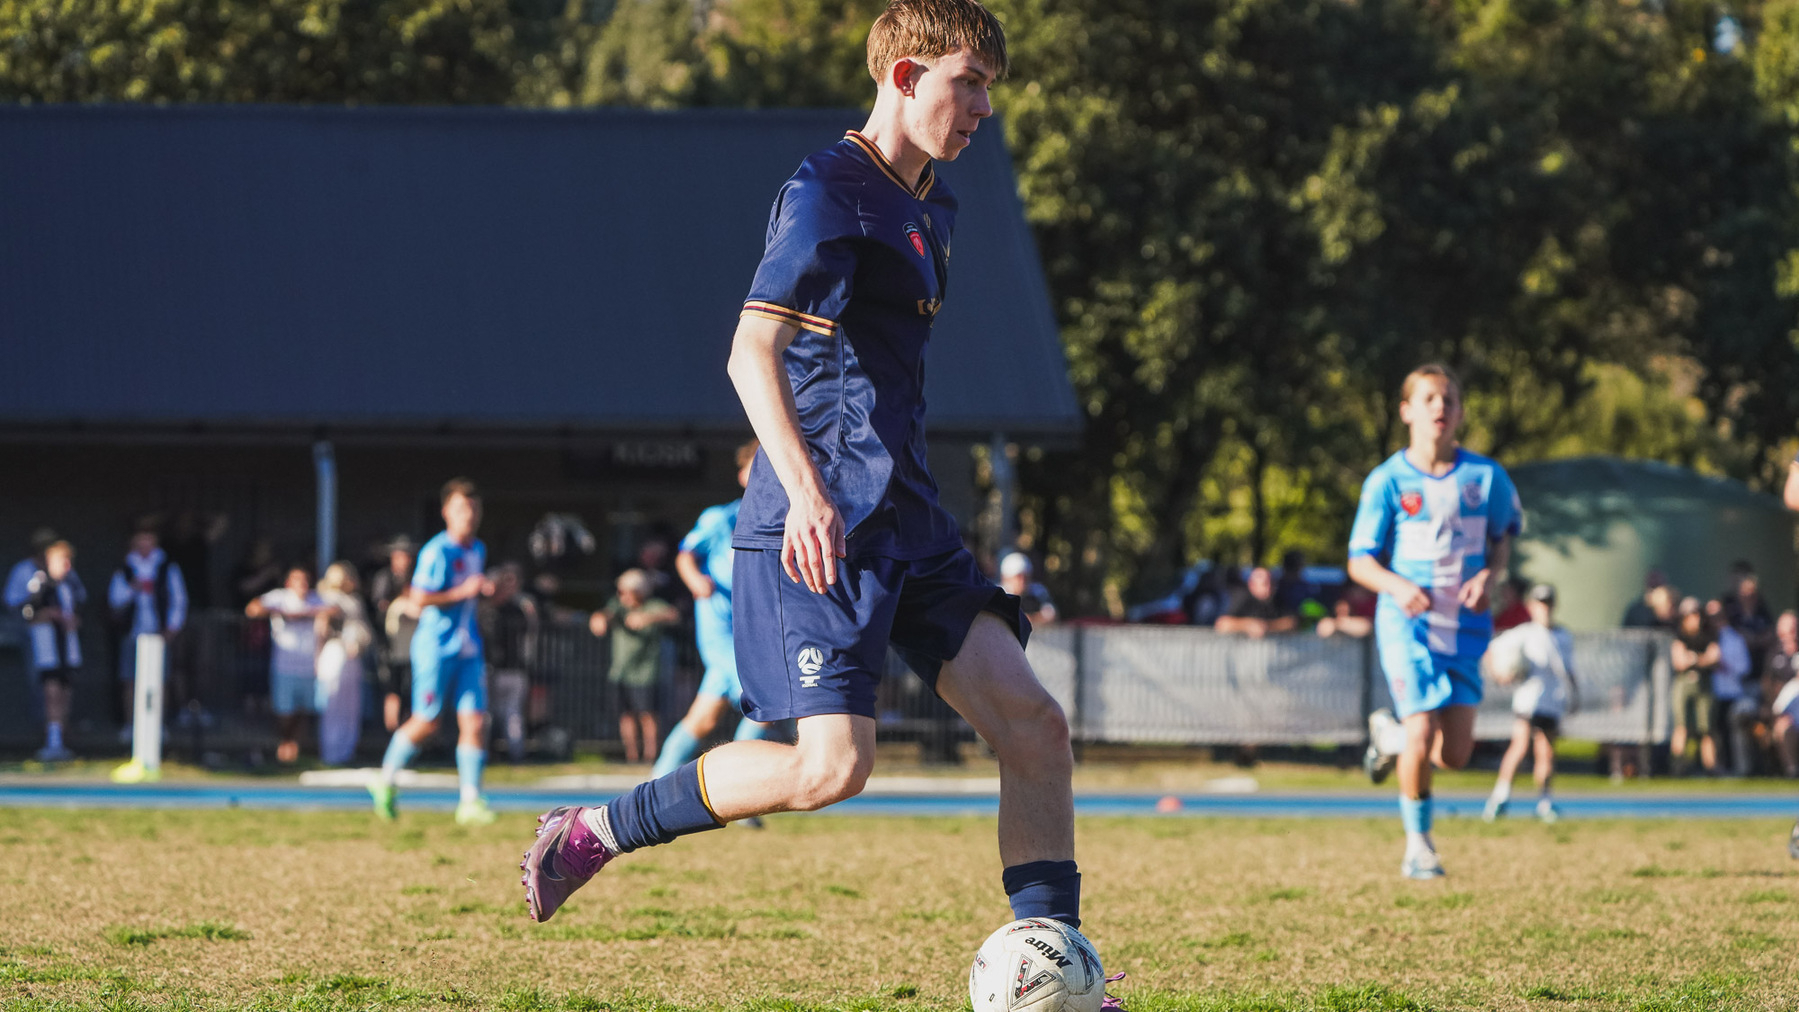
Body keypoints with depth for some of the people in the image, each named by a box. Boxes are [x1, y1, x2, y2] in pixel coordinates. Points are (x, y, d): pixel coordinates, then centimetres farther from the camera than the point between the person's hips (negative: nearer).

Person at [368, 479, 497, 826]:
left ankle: (470, 800, 0)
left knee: (474, 721, -3)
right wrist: (463, 592, -19)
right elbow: (419, 598, -18)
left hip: (468, 649, 7)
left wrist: (489, 591, 8)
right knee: (426, 722, 0)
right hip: (436, 646, -7)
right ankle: (386, 781, 20)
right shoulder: (437, 552, -12)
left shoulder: (478, 550, 13)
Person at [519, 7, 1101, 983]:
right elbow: (753, 352, -21)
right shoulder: (826, 194, -10)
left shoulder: (930, 208, 19)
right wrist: (806, 489, -33)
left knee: (1033, 725, -3)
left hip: (905, 517, 9)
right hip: (818, 525, -9)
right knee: (831, 765, -17)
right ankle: (588, 833, 0)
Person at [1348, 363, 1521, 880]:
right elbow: (1360, 561, -3)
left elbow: (1503, 533, 17)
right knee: (1422, 735, -14)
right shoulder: (1388, 481, -6)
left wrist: (1489, 575, -5)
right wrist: (1398, 586, -24)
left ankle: (1390, 734, 33)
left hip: (1465, 625, 3)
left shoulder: (1486, 476, 0)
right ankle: (1418, 846, 7)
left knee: (1455, 755, -2)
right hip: (1408, 623, -3)